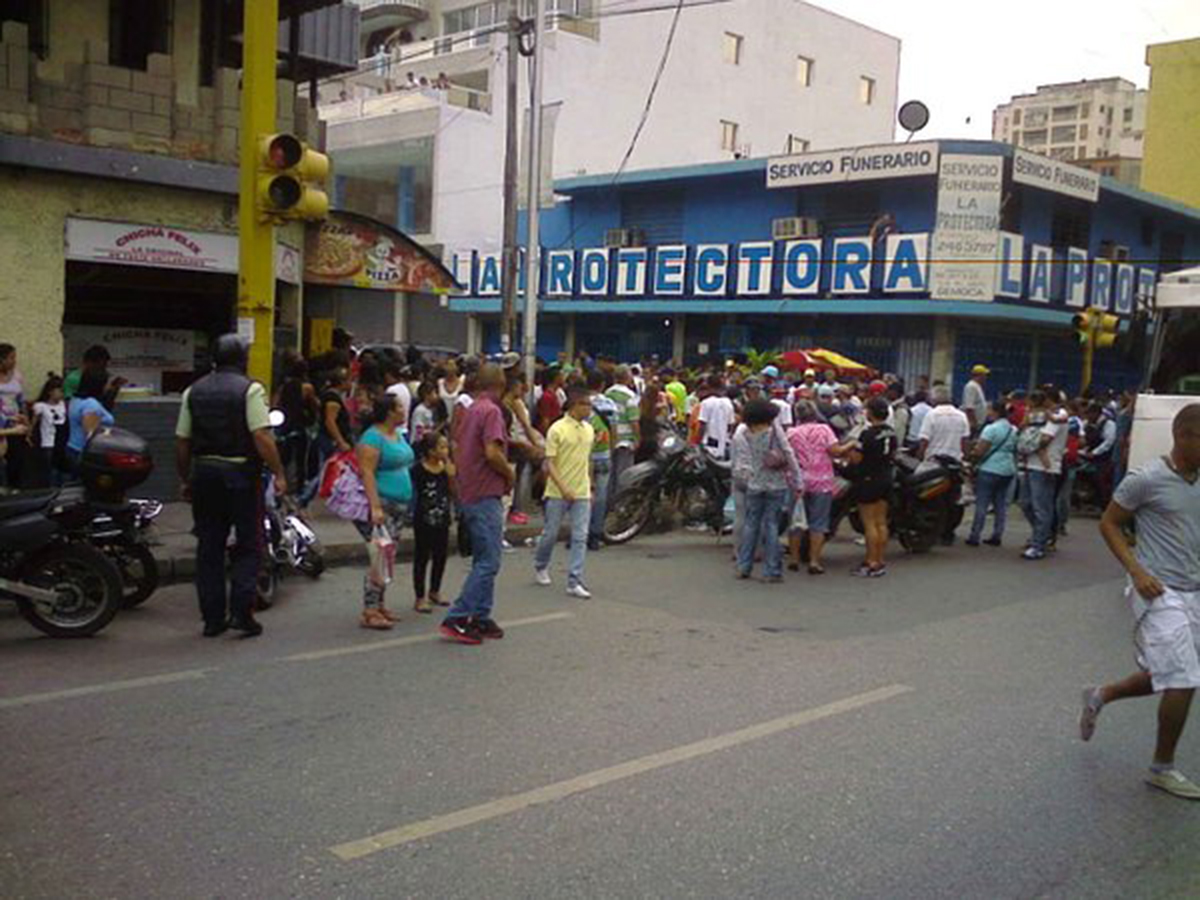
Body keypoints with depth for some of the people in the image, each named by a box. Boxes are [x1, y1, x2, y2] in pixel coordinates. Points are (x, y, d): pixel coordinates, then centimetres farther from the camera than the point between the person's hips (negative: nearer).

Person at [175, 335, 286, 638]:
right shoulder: (250, 389, -7)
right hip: (240, 473, -5)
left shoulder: (193, 391, 9)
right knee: (248, 545, 3)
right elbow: (262, 437, -16)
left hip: (204, 473, 5)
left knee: (209, 548, 9)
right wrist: (279, 474, -10)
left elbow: (182, 442, 9)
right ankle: (241, 613, -4)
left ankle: (212, 618, 12)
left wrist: (186, 480, 17)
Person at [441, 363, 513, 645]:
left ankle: (481, 619, 19)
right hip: (486, 495, -10)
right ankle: (457, 619, -8)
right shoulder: (491, 411, -13)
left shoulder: (471, 410, 15)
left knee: (483, 560, 15)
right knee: (488, 562, -7)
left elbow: (458, 449, 21)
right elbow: (492, 452, -23)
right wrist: (510, 474, -7)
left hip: (469, 493, 10)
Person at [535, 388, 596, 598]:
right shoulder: (558, 429, -10)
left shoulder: (589, 430, 8)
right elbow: (550, 463, -12)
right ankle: (540, 565, 36)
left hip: (582, 494, 5)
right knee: (551, 533, 9)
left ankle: (574, 582, -1)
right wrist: (563, 488, -21)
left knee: (580, 538, -3)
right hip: (558, 493, -4)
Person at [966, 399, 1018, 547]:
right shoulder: (1013, 430, 11)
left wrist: (969, 455, 2)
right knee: (1001, 504, 10)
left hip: (990, 470, -7)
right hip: (1008, 470, 7)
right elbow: (1015, 450, 15)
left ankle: (974, 536, -2)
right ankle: (997, 536, 11)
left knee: (982, 504, -4)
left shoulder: (991, 428, -13)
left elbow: (979, 451, -17)